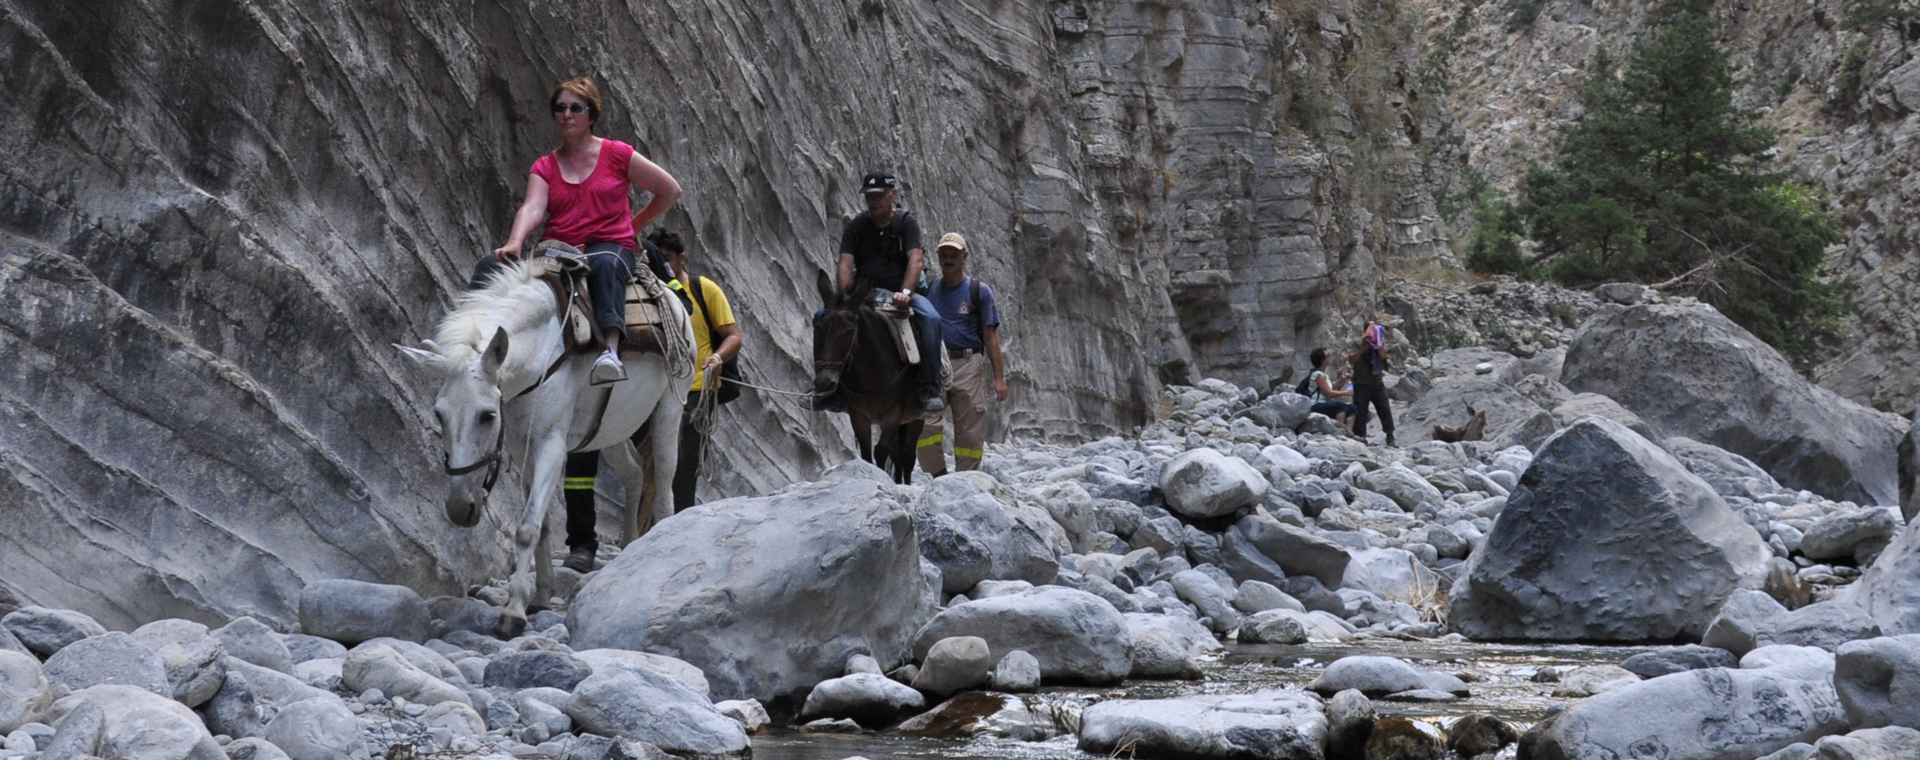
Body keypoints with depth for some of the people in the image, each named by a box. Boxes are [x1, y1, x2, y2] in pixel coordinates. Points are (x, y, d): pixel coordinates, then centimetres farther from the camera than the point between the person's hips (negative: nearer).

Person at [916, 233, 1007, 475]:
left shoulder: (979, 291, 7)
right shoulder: (929, 291, 15)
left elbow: (990, 336, 4)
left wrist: (999, 377, -2)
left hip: (967, 366, -1)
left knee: (969, 431, -2)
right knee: (924, 422, -17)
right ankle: (939, 477, -8)